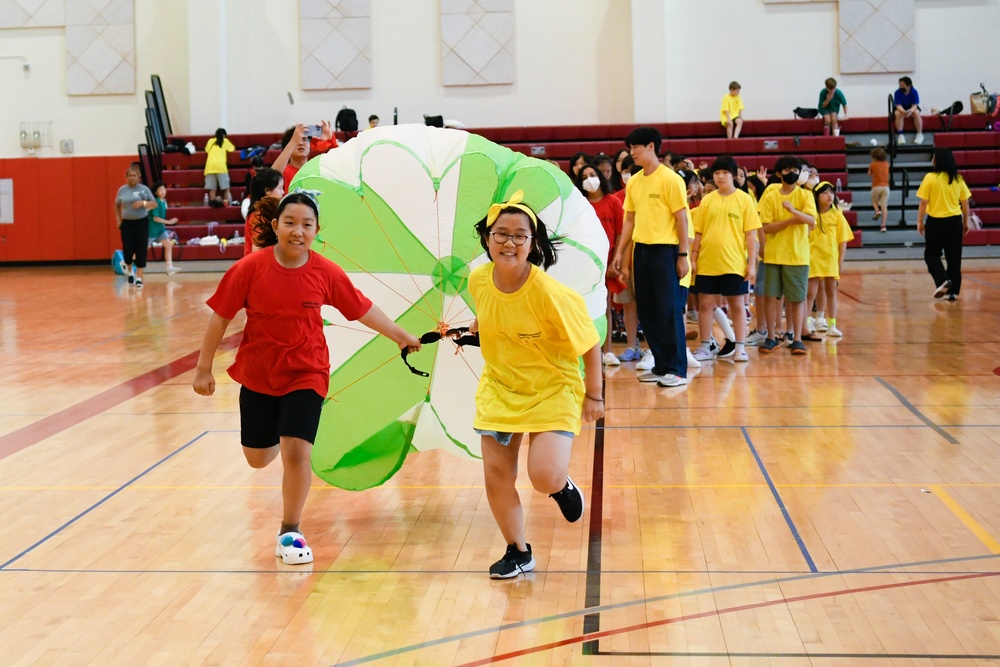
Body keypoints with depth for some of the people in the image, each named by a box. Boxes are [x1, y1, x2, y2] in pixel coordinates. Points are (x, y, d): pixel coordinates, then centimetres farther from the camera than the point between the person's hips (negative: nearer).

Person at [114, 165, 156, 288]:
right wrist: (118, 219, 9)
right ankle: (129, 270, 30)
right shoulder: (122, 190, 4)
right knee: (128, 250, 0)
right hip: (127, 224, 2)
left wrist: (143, 203, -21)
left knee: (141, 251, -3)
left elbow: (154, 204, -5)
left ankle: (138, 277, 5)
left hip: (141, 223, -2)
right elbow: (117, 205, 18)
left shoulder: (144, 189, -3)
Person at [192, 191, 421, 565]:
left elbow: (362, 309, 1)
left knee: (296, 452, -15)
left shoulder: (326, 273, -13)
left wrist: (400, 336, 8)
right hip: (257, 375, 1)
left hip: (305, 375, -1)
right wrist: (203, 368, -4)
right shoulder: (250, 268, -16)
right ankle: (279, 433, 54)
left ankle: (290, 533, 7)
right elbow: (220, 318, -7)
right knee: (258, 458, 14)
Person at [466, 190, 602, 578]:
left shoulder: (550, 294, -27)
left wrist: (594, 395, -8)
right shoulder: (478, 280, -12)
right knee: (496, 474, 1)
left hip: (554, 390, -4)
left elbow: (590, 345, -15)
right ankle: (518, 553, 23)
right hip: (499, 388, 5)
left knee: (545, 477, -19)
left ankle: (563, 484, 21)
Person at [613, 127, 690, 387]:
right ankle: (660, 366, 18)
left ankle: (677, 370, 0)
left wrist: (683, 255, -13)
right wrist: (620, 252, 10)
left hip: (665, 250, -7)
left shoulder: (670, 179, -8)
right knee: (647, 312, 9)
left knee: (669, 310, -5)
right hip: (641, 250, 7)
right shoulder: (633, 182, 11)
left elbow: (682, 218, -9)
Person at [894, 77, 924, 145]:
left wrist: (910, 111, -47)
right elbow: (898, 106, -24)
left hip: (912, 108, 0)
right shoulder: (897, 92, -20)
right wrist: (904, 112, -47)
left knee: (916, 113, -33)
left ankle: (920, 134, -20)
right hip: (901, 109, 0)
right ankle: (900, 135, -26)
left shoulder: (914, 92, -20)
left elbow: (914, 105, -22)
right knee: (898, 114, -35)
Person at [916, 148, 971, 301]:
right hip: (955, 221, 4)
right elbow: (965, 203, 7)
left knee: (931, 254, 11)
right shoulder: (958, 179, 4)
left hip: (936, 221, -4)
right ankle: (953, 291, 9)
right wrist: (966, 222, 17)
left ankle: (943, 280, -11)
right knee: (954, 257, 9)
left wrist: (920, 221, 1)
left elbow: (923, 203, -10)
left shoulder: (930, 178, -10)